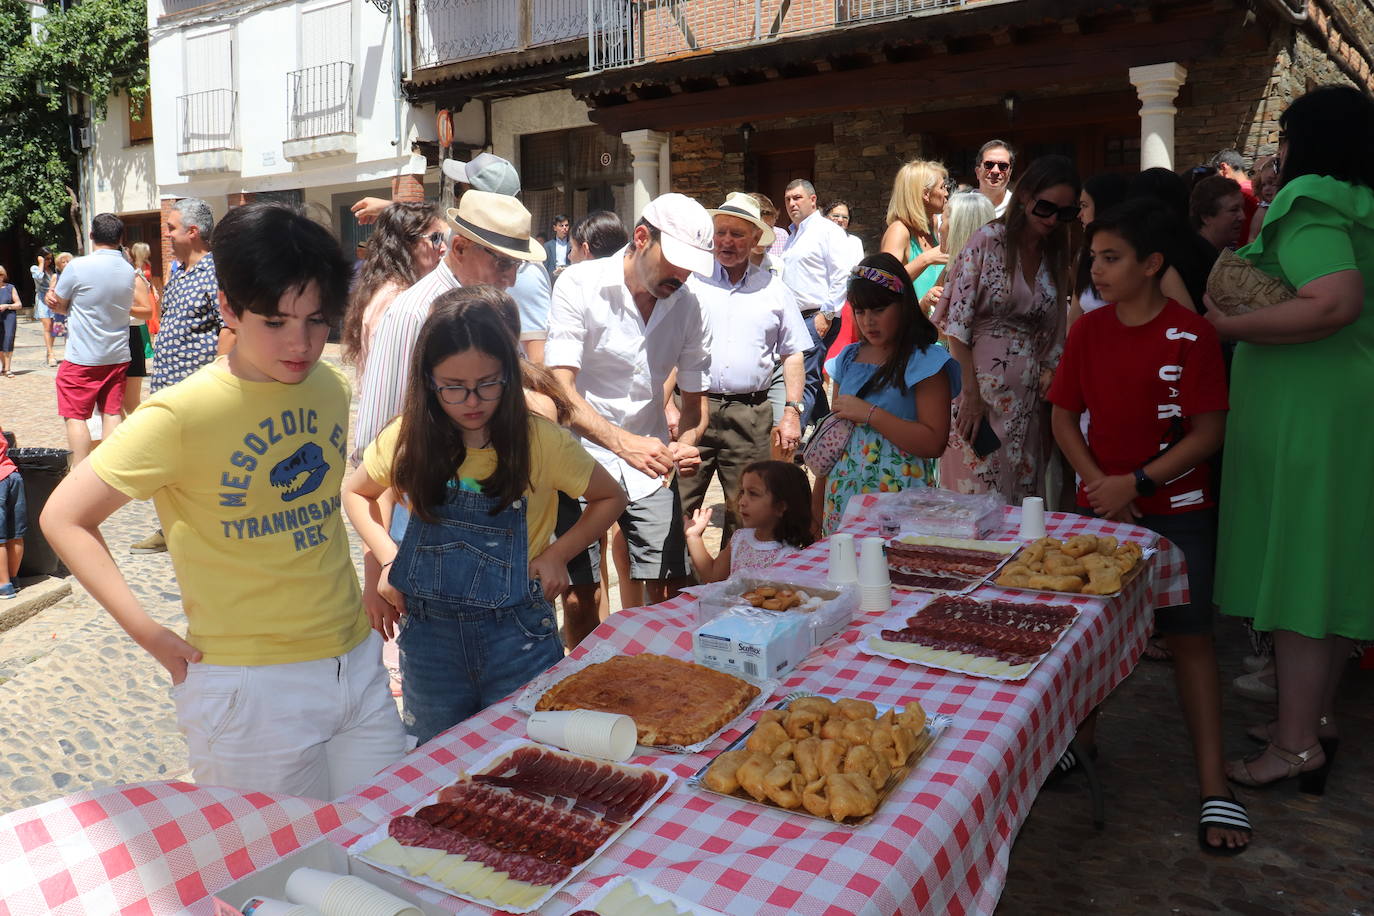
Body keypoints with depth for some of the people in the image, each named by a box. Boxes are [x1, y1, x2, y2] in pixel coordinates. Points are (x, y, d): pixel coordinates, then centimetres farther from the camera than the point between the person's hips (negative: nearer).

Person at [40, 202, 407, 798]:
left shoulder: (329, 388, 2)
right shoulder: (180, 415, -15)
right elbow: (64, 518, -9)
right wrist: (152, 636, -13)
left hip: (358, 662, 6)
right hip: (254, 688, -5)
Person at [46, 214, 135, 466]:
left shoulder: (78, 267, -12)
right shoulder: (128, 270, 4)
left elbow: (59, 306, -3)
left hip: (81, 358, -5)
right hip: (118, 357, 5)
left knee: (75, 417, 2)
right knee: (112, 413, 8)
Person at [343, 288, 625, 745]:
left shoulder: (540, 441, -11)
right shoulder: (408, 439, -4)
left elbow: (610, 498, 2)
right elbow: (356, 493, 13)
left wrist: (557, 555, -10)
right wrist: (389, 559, -1)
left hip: (517, 636, -2)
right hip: (428, 634, 3)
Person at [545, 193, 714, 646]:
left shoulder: (690, 306, -1)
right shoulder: (579, 284, -12)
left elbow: (694, 397, 7)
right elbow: (560, 389, -20)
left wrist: (684, 445, -16)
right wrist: (624, 443, -34)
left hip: (649, 459, 3)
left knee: (672, 588, 0)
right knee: (579, 594, -1)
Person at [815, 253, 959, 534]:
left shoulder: (925, 361, -6)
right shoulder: (849, 358, 12)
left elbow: (934, 443, -15)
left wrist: (869, 413, -17)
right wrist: (817, 501, 12)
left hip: (897, 491, -5)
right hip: (842, 495, 5)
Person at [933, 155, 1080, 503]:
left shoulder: (1056, 256, 13)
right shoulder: (989, 241, -6)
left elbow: (1054, 332, 17)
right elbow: (957, 322, -11)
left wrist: (1049, 373, -2)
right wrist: (971, 393, -14)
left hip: (1028, 397, 6)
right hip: (982, 387, -6)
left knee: (1023, 501, 10)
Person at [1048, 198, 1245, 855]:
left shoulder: (1191, 335, -10)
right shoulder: (1088, 332, 2)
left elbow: (1210, 431, -12)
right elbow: (1063, 417, 4)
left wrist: (1136, 483, -18)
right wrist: (1099, 483, -9)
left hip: (1178, 511, -3)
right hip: (1101, 507, 4)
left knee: (1189, 635, 0)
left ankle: (1213, 782, 8)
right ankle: (1080, 737, 28)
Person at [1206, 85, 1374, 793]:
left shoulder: (1311, 204, -14)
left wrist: (1229, 327, -22)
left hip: (1306, 413, -9)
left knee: (1294, 570, -3)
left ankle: (1297, 744, 5)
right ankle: (1316, 716, 28)